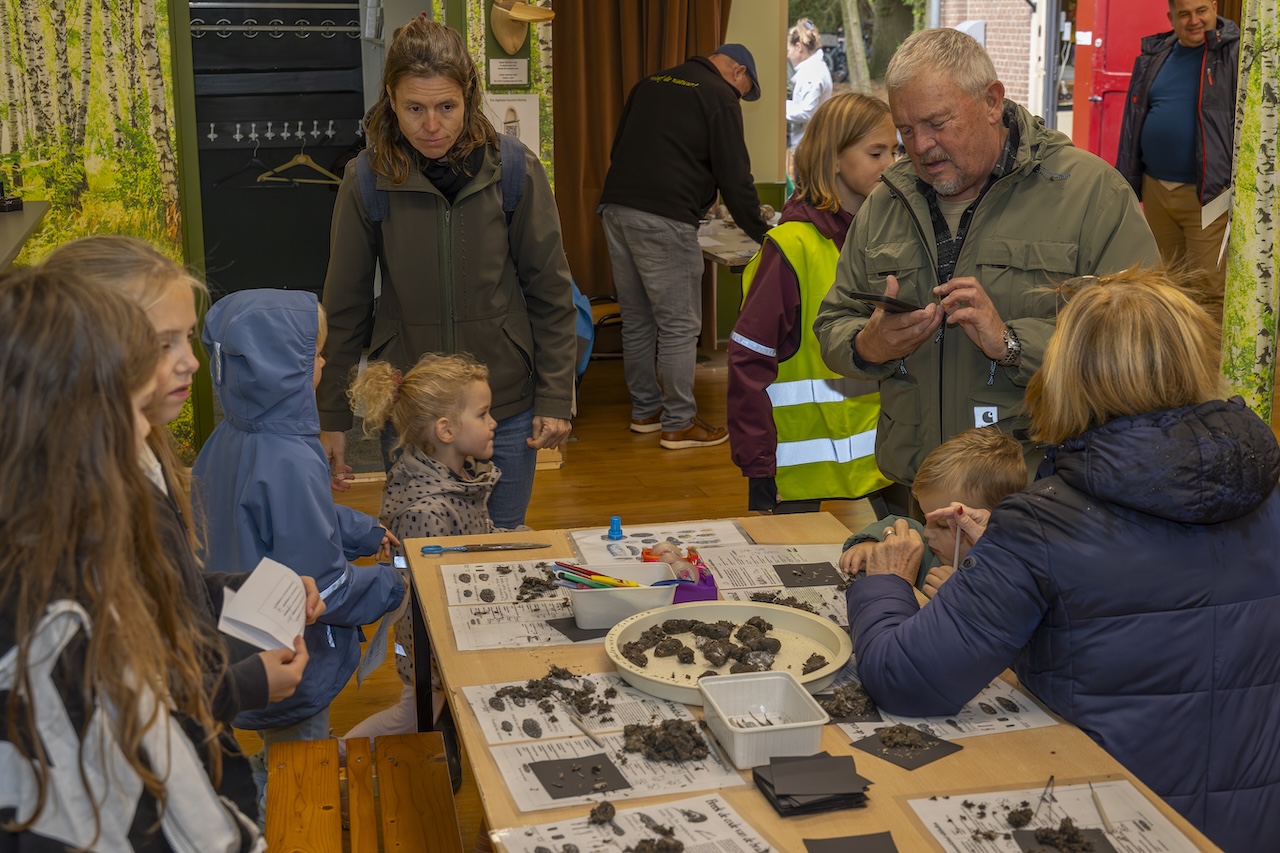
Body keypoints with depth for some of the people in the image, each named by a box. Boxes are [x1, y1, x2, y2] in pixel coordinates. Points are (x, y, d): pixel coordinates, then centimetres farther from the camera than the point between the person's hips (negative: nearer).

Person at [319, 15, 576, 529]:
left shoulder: (515, 170, -7)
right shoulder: (368, 178, -6)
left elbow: (550, 294, 0)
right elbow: (345, 308, 2)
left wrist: (556, 399, -3)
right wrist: (333, 419, 3)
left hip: (507, 403, 0)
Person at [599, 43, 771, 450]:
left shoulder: (650, 84, 21)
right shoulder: (720, 97, -1)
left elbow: (617, 151, 25)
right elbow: (735, 177, -4)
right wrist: (762, 233, 5)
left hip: (615, 209, 8)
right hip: (664, 218, -8)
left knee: (636, 321, 16)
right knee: (679, 326, 0)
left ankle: (645, 409, 26)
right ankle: (679, 424, 5)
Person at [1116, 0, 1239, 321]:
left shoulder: (1236, 52, -4)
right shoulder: (1154, 55, 12)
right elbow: (1132, 122, 16)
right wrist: (1127, 183, 13)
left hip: (1207, 195, -6)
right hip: (1155, 189, 6)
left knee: (1208, 288, -8)